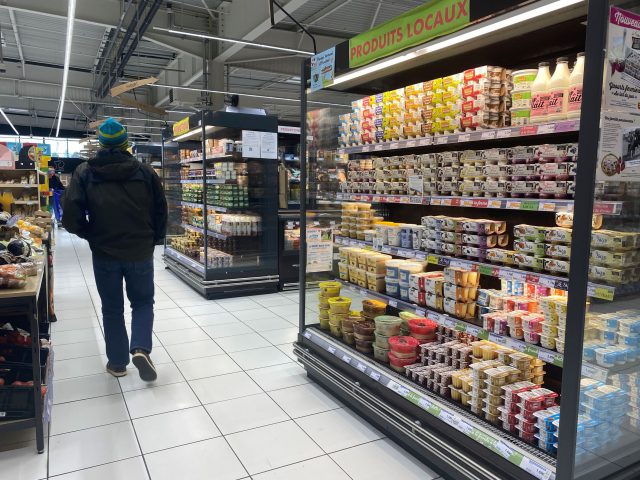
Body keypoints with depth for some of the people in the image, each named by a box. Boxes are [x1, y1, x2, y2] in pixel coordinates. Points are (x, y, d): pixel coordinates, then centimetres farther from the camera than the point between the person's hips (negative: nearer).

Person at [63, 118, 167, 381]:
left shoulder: (84, 172, -2)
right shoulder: (145, 172, -1)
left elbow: (71, 215, -9)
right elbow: (161, 210, 0)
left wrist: (90, 234, 9)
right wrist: (155, 239, 13)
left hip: (105, 253, 0)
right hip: (141, 251, 0)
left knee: (112, 308, 15)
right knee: (143, 301, 16)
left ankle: (117, 362, 23)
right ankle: (141, 348, -5)